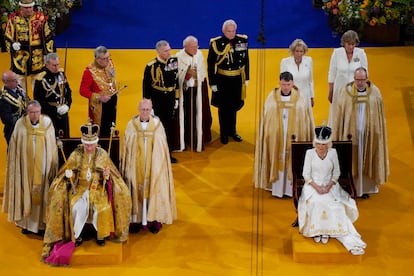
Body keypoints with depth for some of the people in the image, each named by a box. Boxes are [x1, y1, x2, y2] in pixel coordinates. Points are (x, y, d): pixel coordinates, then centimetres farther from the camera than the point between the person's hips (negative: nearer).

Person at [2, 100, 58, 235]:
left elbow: (52, 147, -1)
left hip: (42, 168, 0)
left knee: (41, 194, 6)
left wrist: (53, 167, 0)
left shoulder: (47, 123, -7)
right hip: (25, 168, 0)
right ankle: (26, 222, 18)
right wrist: (15, 168, -2)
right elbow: (14, 149, -2)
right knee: (26, 194, 6)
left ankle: (40, 223, 17)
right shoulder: (20, 124, -8)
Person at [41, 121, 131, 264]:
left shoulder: (103, 154, -1)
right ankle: (77, 235, -8)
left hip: (98, 188, 0)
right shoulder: (76, 154, -2)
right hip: (79, 188, 0)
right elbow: (68, 174, 4)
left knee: (103, 207, -28)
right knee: (77, 207, -29)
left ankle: (101, 235, -6)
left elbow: (110, 177, 3)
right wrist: (69, 175, -19)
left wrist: (107, 176, -20)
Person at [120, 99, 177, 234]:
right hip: (136, 166, 0)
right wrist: (125, 167, 0)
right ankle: (135, 220, 11)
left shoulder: (157, 124, -2)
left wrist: (161, 166, 1)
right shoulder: (132, 125, -2)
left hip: (154, 166, 0)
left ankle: (154, 220, 12)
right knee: (136, 190, 3)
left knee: (154, 191, 3)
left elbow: (163, 147, 2)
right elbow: (126, 147, 1)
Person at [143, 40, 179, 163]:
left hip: (170, 99, 4)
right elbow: (146, 87, -11)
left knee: (169, 126, 12)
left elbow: (176, 81, 9)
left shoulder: (173, 61, -2)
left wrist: (176, 99, 10)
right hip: (157, 101, -4)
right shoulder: (151, 66, -16)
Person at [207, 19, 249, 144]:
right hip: (222, 80, -3)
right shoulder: (216, 43, -15)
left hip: (237, 80, 3)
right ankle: (223, 134, 26)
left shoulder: (242, 40, -4)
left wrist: (246, 78, 8)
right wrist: (212, 83, -9)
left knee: (234, 106, 16)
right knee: (223, 108, 10)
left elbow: (246, 60, 7)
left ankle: (232, 131, 34)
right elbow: (210, 64, -9)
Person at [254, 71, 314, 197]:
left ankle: (291, 188, 15)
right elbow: (265, 118, 2)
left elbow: (306, 119, 0)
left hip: (293, 136, 0)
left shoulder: (300, 98, -3)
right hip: (276, 136, 0)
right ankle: (277, 188, 15)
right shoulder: (272, 97, -2)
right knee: (277, 160, 5)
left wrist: (305, 138, -3)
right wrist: (268, 134, -1)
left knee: (292, 162, 5)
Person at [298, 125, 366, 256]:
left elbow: (336, 173, 5)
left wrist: (329, 186, -12)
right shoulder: (310, 153, -2)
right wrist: (316, 187, -18)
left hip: (330, 185, 1)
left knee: (337, 206, -27)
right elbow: (306, 174, -3)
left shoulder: (333, 152, 1)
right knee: (316, 202, -35)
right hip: (313, 185, -1)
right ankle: (316, 231, -20)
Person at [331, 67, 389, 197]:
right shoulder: (346, 92, -7)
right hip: (350, 133, -1)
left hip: (369, 133, 1)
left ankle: (366, 187, 22)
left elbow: (380, 116, 3)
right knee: (351, 159, 4)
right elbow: (339, 114, -2)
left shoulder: (375, 92, -4)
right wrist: (337, 135, -3)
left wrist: (378, 133, 1)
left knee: (366, 159, 9)